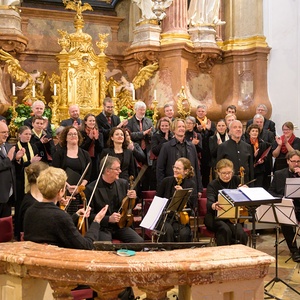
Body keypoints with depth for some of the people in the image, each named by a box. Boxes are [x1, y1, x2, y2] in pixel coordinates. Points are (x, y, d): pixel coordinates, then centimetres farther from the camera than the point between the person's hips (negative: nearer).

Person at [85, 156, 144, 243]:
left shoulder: (123, 183, 5)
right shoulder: (91, 189, -11)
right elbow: (89, 215, -8)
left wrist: (132, 198, -4)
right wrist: (108, 219, -20)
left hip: (120, 225, 5)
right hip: (102, 227, -5)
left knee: (139, 241, -17)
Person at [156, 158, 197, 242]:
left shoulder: (191, 184, 1)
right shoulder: (166, 181, 6)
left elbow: (192, 205, -7)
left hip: (182, 217, -1)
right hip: (166, 217, 1)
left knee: (184, 233, -32)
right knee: (168, 230, -32)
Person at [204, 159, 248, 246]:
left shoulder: (236, 180, 3)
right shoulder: (213, 185, -10)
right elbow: (209, 202, -28)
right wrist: (213, 206, -53)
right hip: (215, 218, -3)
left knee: (241, 234, -27)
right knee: (226, 231, -34)